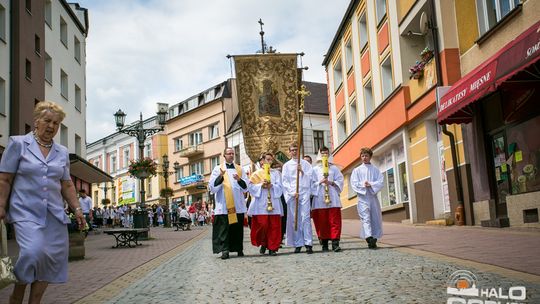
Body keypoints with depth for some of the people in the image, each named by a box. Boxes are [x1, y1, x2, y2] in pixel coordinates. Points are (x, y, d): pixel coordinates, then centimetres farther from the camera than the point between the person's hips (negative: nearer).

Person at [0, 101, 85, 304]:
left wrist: (76, 208, 10)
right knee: (33, 252, -22)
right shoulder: (18, 143, 3)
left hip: (55, 214, 5)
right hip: (26, 212, -5)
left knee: (53, 259, -1)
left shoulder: (62, 152, 14)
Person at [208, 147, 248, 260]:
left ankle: (239, 249, 15)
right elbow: (212, 187, -2)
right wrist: (220, 176, -17)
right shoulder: (218, 169, 6)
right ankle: (224, 250, -5)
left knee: (238, 228, 5)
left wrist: (239, 180, -13)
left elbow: (246, 187, 7)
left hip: (238, 205, 2)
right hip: (223, 206, -2)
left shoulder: (240, 169, 13)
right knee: (224, 228, -6)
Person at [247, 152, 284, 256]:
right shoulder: (256, 173, 11)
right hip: (261, 204, -1)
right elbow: (251, 186, 2)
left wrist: (271, 186, -14)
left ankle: (272, 247, 6)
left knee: (274, 226, -2)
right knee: (262, 224, -9)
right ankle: (263, 244, 14)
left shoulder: (276, 173, 15)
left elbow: (279, 187, 4)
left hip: (273, 203, 2)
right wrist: (261, 185, -12)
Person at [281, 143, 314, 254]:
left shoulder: (305, 163, 13)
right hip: (291, 194, 1)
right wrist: (292, 192, -6)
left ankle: (308, 244, -11)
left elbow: (310, 177, 5)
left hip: (304, 193, -1)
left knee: (305, 218, -9)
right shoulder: (286, 165, 13)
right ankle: (298, 244, 5)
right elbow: (284, 181, 5)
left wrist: (302, 171, -12)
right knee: (294, 219, -1)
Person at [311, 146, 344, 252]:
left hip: (333, 198, 0)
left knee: (334, 221, -7)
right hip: (319, 198, 0)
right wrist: (320, 182, -10)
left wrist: (330, 182, -8)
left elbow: (340, 181, 7)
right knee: (322, 222, -1)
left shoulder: (334, 168, 14)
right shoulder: (315, 169, 12)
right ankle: (324, 243, 6)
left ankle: (335, 243, -9)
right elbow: (312, 183, 5)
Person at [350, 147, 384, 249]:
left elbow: (381, 181, 0)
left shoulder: (375, 169, 13)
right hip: (363, 197, -2)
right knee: (366, 218, -13)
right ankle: (369, 238, -24)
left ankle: (374, 239, 13)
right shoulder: (357, 170, 10)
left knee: (376, 218, 3)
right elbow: (354, 183, 0)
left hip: (373, 196, 2)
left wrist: (370, 184, -13)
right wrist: (363, 184, -15)